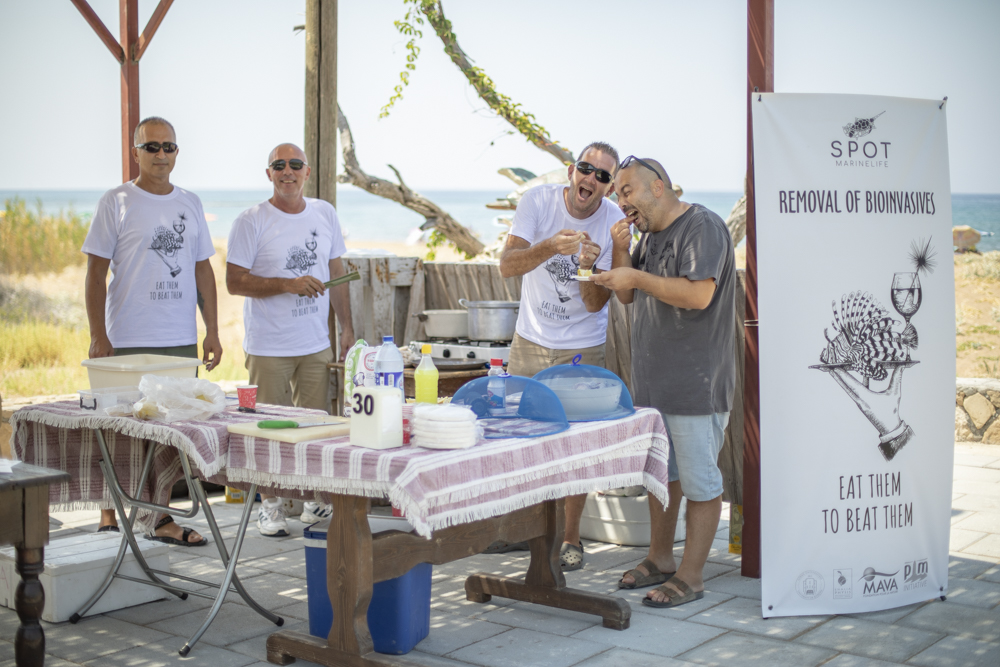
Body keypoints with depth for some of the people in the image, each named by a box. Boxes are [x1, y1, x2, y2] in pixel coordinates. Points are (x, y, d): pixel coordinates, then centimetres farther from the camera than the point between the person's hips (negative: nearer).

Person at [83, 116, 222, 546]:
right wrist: (98, 336, -9)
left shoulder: (190, 204, 12)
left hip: (181, 339, 4)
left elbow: (203, 270, 16)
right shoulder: (116, 203, -1)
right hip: (129, 340, -4)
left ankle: (159, 516, 15)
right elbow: (96, 272, -3)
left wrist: (212, 330, 10)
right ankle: (111, 508, 13)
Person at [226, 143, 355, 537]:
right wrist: (289, 285, -20)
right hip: (268, 347, -4)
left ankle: (312, 498, 22)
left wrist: (347, 327, 10)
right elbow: (234, 282, -11)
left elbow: (336, 273, 15)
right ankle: (269, 504, 14)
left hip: (316, 343, 4)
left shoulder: (325, 214, 8)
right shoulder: (251, 222, -7)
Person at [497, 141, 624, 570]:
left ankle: (571, 538, 15)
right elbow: (507, 266, -22)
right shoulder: (539, 201, -11)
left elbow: (596, 303, -13)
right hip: (530, 341, 2)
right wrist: (550, 247, -38)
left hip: (583, 348, -2)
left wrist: (590, 266, -33)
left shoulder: (613, 222, -12)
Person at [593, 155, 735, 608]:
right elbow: (627, 296, 19)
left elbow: (698, 295, -25)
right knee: (660, 472, 17)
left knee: (699, 480, -1)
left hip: (696, 384, -9)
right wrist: (620, 252, 2)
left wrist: (636, 276, -18)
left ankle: (690, 576, 5)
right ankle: (660, 559, 29)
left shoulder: (703, 227, -13)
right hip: (653, 382, 9)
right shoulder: (649, 234, 17)